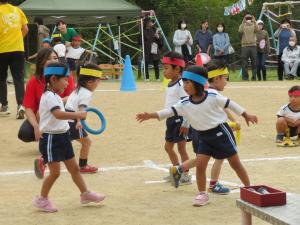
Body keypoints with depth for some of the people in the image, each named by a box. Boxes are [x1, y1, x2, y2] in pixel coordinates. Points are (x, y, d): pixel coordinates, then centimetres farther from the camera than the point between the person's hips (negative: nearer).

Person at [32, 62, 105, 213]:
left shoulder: (55, 96, 13)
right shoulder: (49, 97, -20)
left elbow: (40, 114, 25)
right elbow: (58, 114, -37)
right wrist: (77, 115, -42)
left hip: (62, 136, 10)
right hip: (51, 138, -10)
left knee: (74, 168, 14)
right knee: (55, 172, -5)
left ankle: (85, 194, 23)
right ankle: (42, 199, 8)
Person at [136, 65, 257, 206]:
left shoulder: (213, 96, -18)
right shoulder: (184, 104, -9)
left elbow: (229, 104, -6)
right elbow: (169, 112, -13)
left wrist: (246, 116, 3)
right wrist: (150, 115, -26)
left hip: (220, 131, -3)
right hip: (203, 136, 4)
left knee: (235, 163, 5)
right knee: (200, 164, -6)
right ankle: (202, 194, 9)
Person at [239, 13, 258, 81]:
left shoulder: (253, 25, 9)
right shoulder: (243, 25, 7)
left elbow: (256, 30, -12)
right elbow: (240, 31, -14)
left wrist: (254, 22, -26)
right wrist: (243, 22, -24)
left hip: (253, 45, 1)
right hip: (245, 46, -1)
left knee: (254, 62, 3)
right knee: (244, 63, -1)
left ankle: (254, 77, 9)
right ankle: (245, 77, 3)